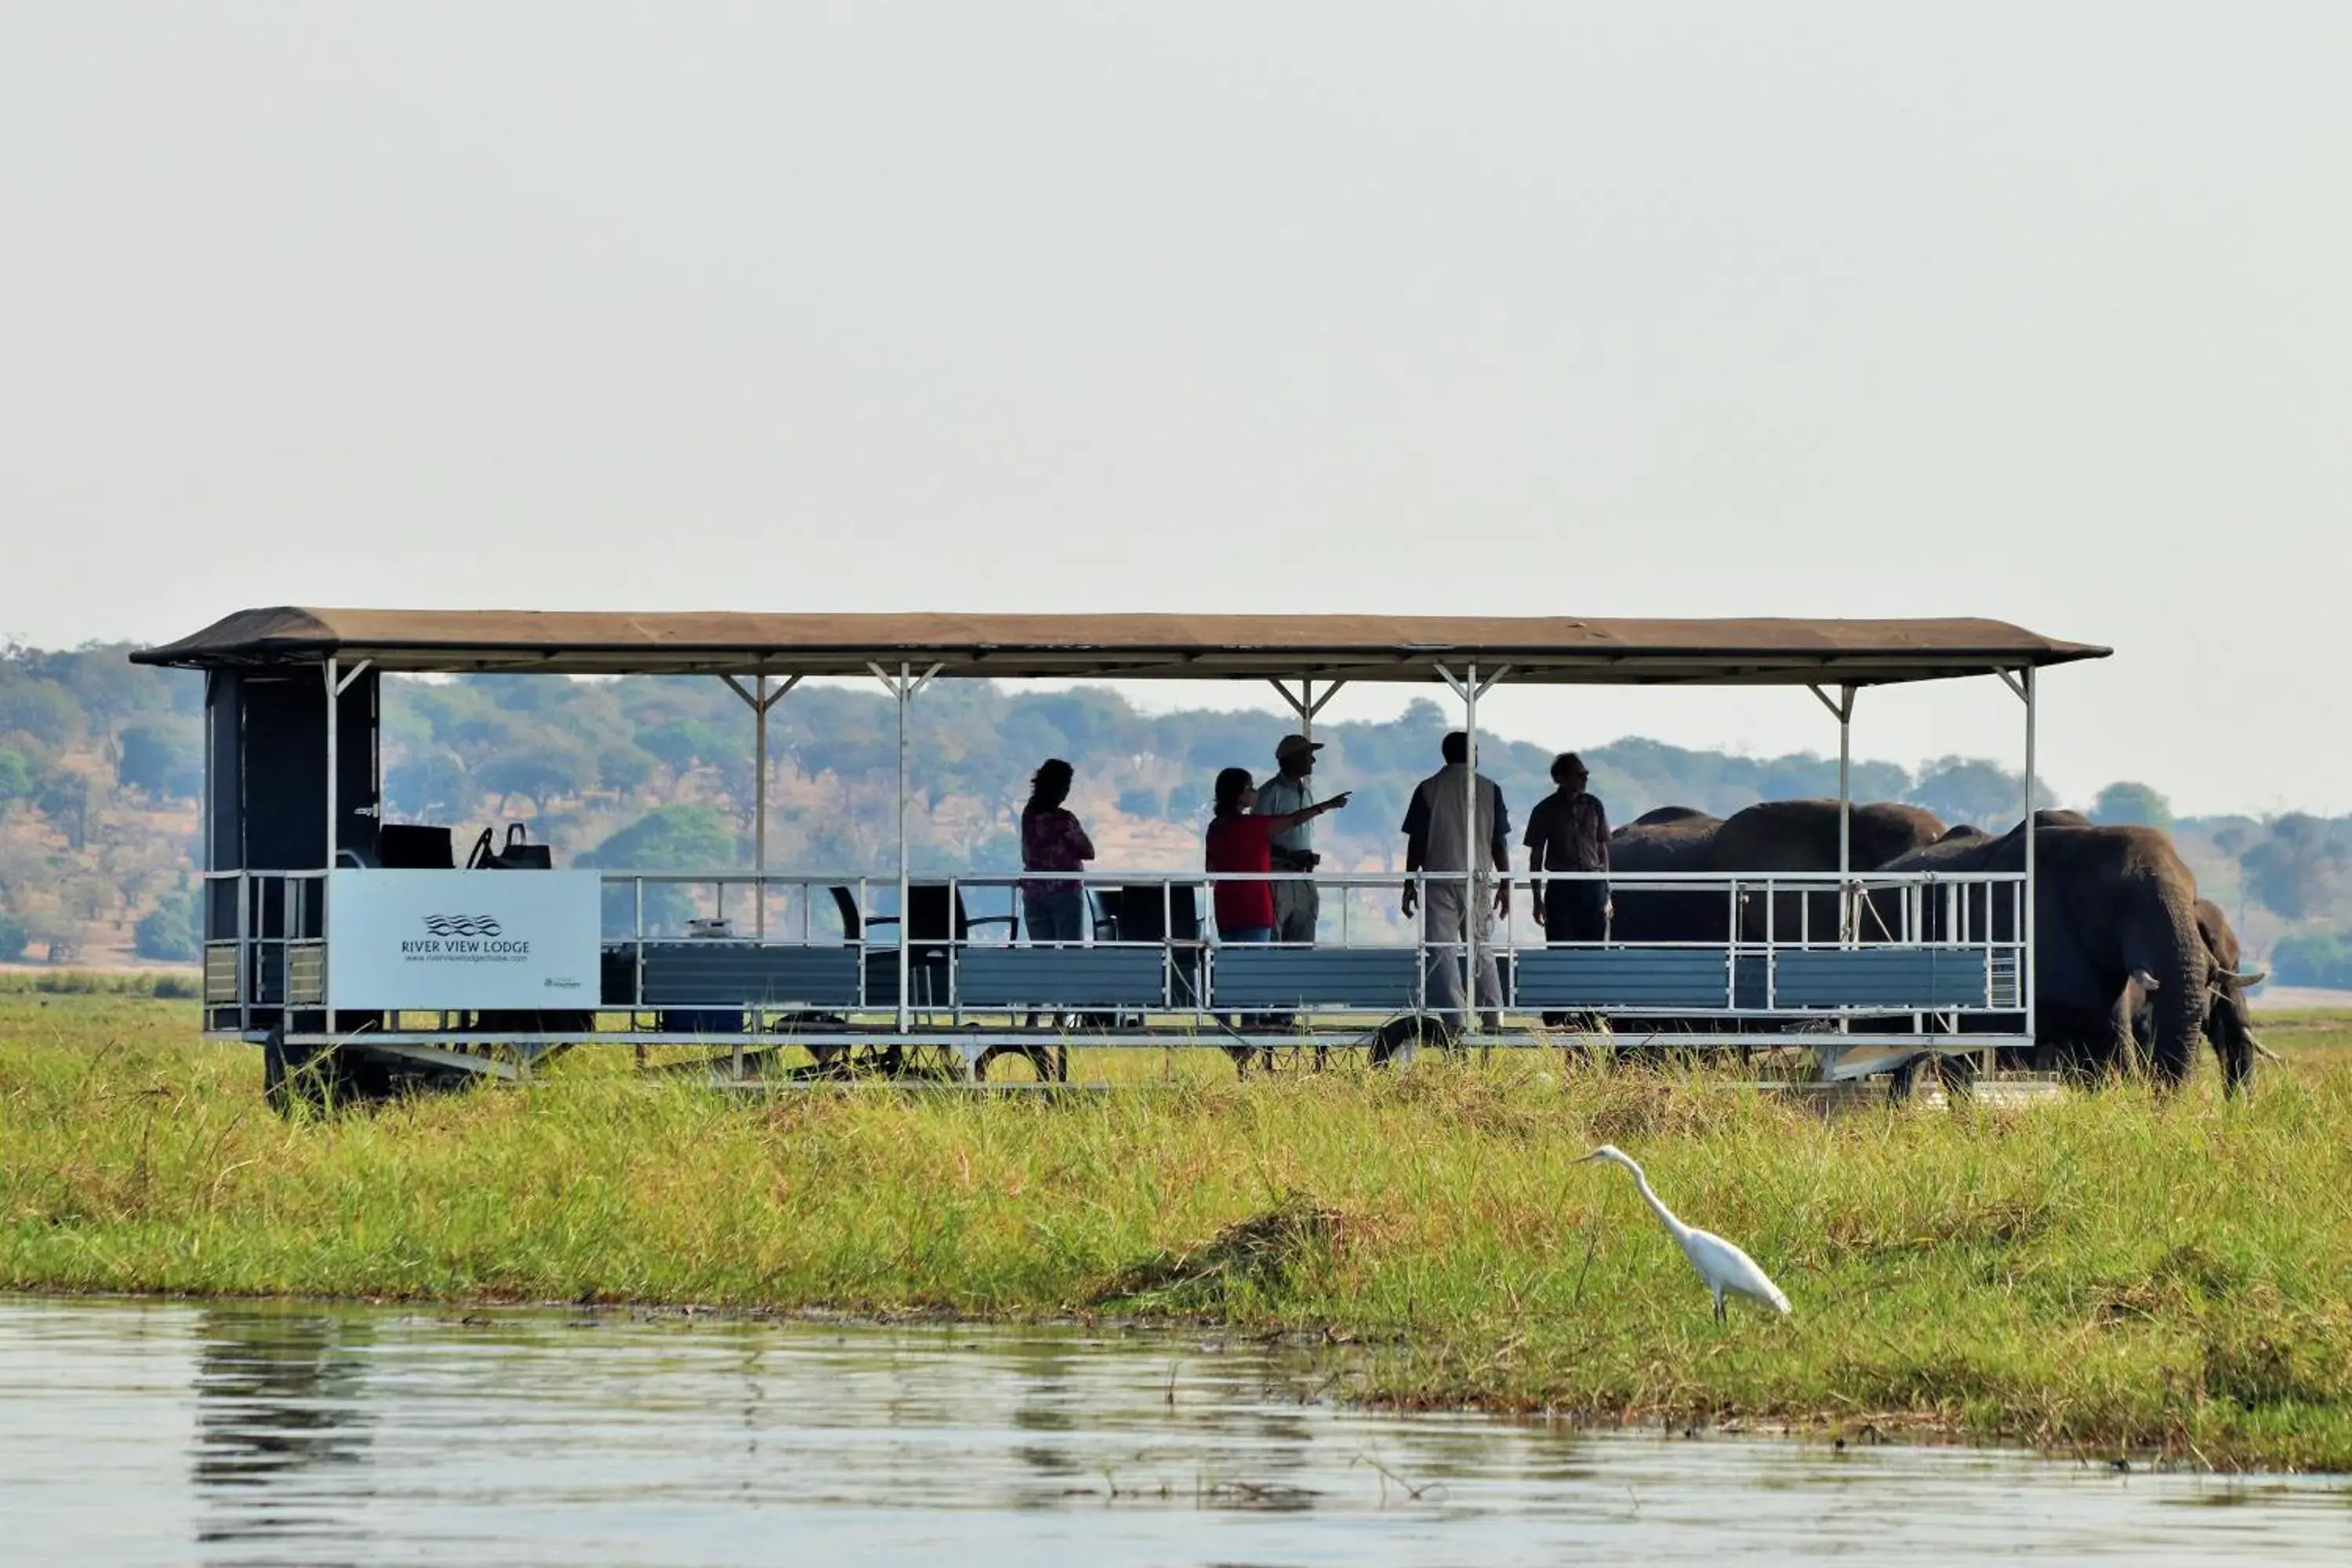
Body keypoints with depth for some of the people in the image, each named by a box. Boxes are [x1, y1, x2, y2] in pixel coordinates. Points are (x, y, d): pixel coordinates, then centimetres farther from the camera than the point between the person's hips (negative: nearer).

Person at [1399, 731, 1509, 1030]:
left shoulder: (1428, 790, 0)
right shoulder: (1489, 790, 3)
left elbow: (1416, 843, -2)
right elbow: (1500, 842, 3)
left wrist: (1409, 886, 4)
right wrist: (1505, 885, 10)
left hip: (1439, 879, -2)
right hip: (1478, 879, 2)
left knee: (1442, 952, -2)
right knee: (1483, 950, 12)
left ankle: (1453, 1020, -9)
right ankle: (1495, 1018, 7)